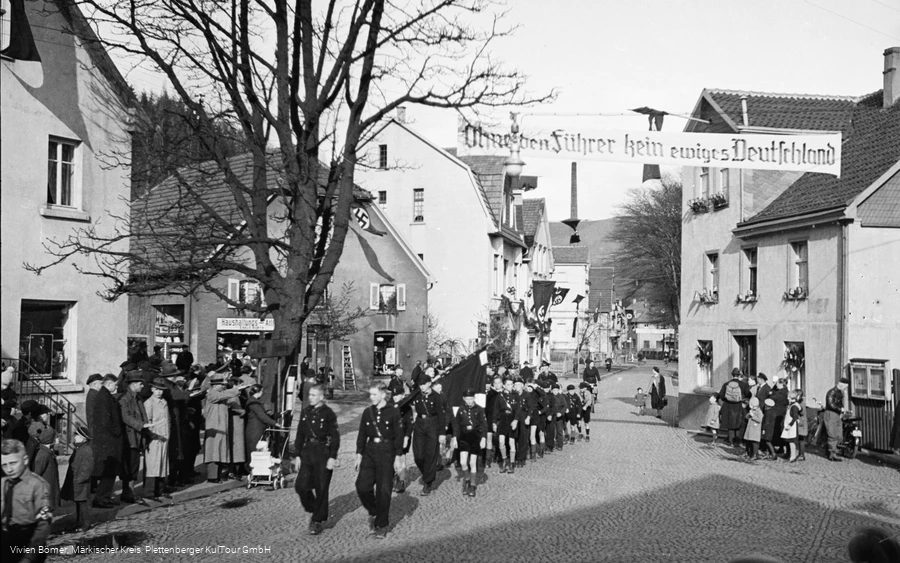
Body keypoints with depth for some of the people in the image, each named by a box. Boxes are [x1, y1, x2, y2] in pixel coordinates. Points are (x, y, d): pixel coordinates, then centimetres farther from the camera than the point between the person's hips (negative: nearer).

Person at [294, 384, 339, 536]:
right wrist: (298, 455, 9)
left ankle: (317, 521, 12)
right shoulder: (305, 412, 8)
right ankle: (313, 510, 23)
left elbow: (335, 437, -8)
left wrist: (332, 457, -13)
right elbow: (300, 434, 12)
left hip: (323, 452, -5)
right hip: (308, 451, 5)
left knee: (321, 489, 1)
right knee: (301, 486, -1)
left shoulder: (328, 413, -7)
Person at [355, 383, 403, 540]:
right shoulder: (367, 413, 7)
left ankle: (382, 525, 12)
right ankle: (373, 513, 17)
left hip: (387, 452, -4)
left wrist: (398, 457, -7)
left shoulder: (393, 412, -5)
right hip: (370, 452, 4)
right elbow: (362, 435, 10)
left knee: (383, 490, -1)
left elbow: (399, 436, -4)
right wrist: (359, 455, 5)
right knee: (362, 485, -9)